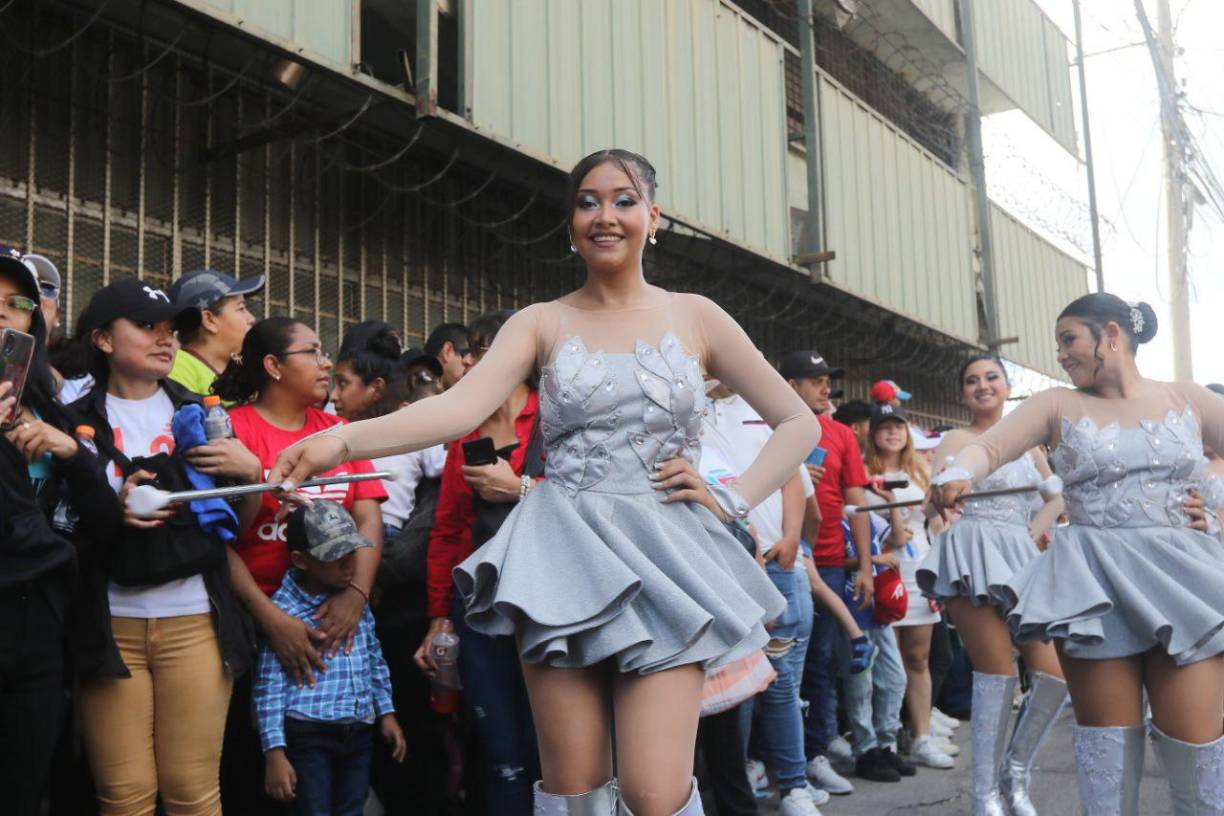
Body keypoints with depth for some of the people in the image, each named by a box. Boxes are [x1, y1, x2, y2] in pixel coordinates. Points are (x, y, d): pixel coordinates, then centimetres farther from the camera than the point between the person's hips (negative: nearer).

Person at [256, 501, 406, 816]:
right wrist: (275, 751, -12)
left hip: (359, 732, 6)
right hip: (308, 734, -6)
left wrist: (387, 712, 18)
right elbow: (269, 686, -9)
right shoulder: (282, 609, -10)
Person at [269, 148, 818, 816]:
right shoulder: (542, 323, 7)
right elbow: (460, 408, -10)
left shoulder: (693, 316, 8)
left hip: (663, 558, 0)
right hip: (565, 557, 1)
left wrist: (731, 499, -2)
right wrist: (341, 442, -24)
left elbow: (799, 424, 10)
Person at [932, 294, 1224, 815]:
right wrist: (958, 474, -26)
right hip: (1095, 581, 0)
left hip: (1178, 575, 1)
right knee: (1107, 733, 6)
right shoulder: (1058, 406, 6)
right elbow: (987, 446, -4)